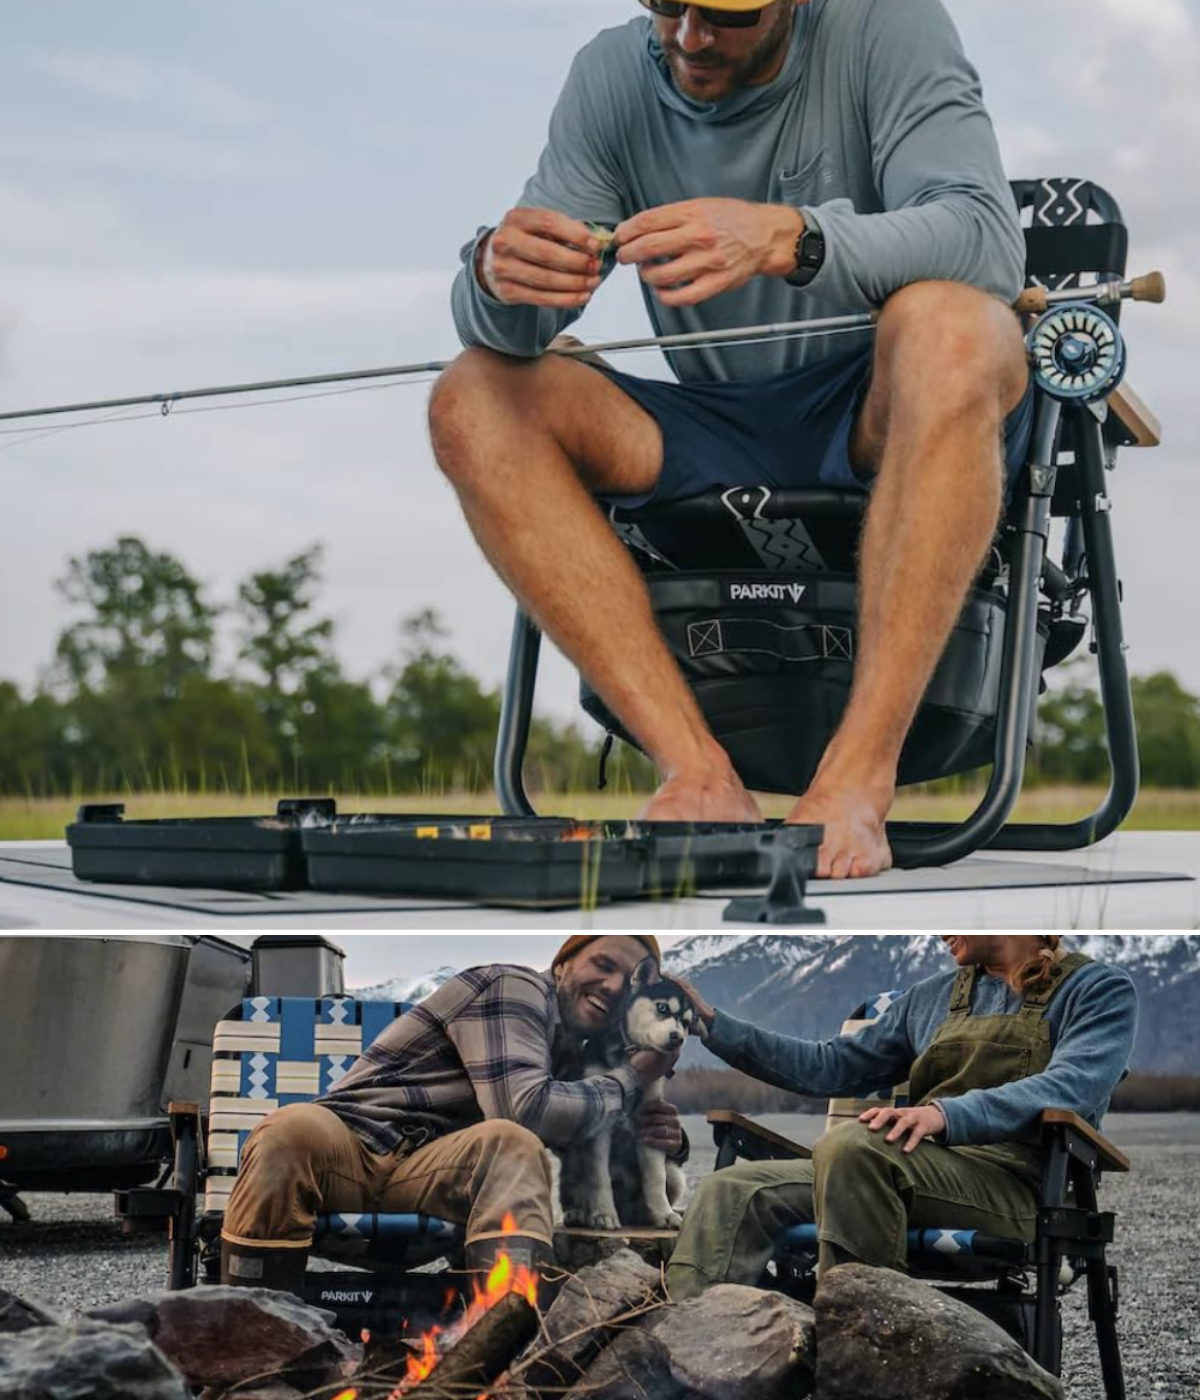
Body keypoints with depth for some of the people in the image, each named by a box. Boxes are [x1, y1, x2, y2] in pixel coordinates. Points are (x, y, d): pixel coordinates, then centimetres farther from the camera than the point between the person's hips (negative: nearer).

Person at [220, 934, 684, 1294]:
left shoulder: (571, 1050, 20)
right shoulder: (515, 988, -4)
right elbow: (524, 1109, -19)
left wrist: (654, 1135, 1)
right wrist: (631, 1080, -6)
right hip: (355, 1141, -6)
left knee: (512, 1145, -28)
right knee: (294, 1131, -42)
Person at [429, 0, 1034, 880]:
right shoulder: (613, 77, 1)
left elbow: (989, 241, -24)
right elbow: (499, 331, -3)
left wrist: (786, 238, -40)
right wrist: (499, 275, -28)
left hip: (894, 421, -4)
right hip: (719, 436, 4)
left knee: (946, 323, -35)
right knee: (473, 403, -17)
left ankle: (858, 780, -39)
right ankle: (699, 777, -30)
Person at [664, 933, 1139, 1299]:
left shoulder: (1099, 989, 6)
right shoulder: (931, 998, 27)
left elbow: (1072, 1086, -13)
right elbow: (836, 1066, 29)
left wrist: (947, 1113, -29)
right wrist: (714, 1026, 19)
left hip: (1018, 1183, -7)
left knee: (851, 1143, -34)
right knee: (734, 1191, -15)